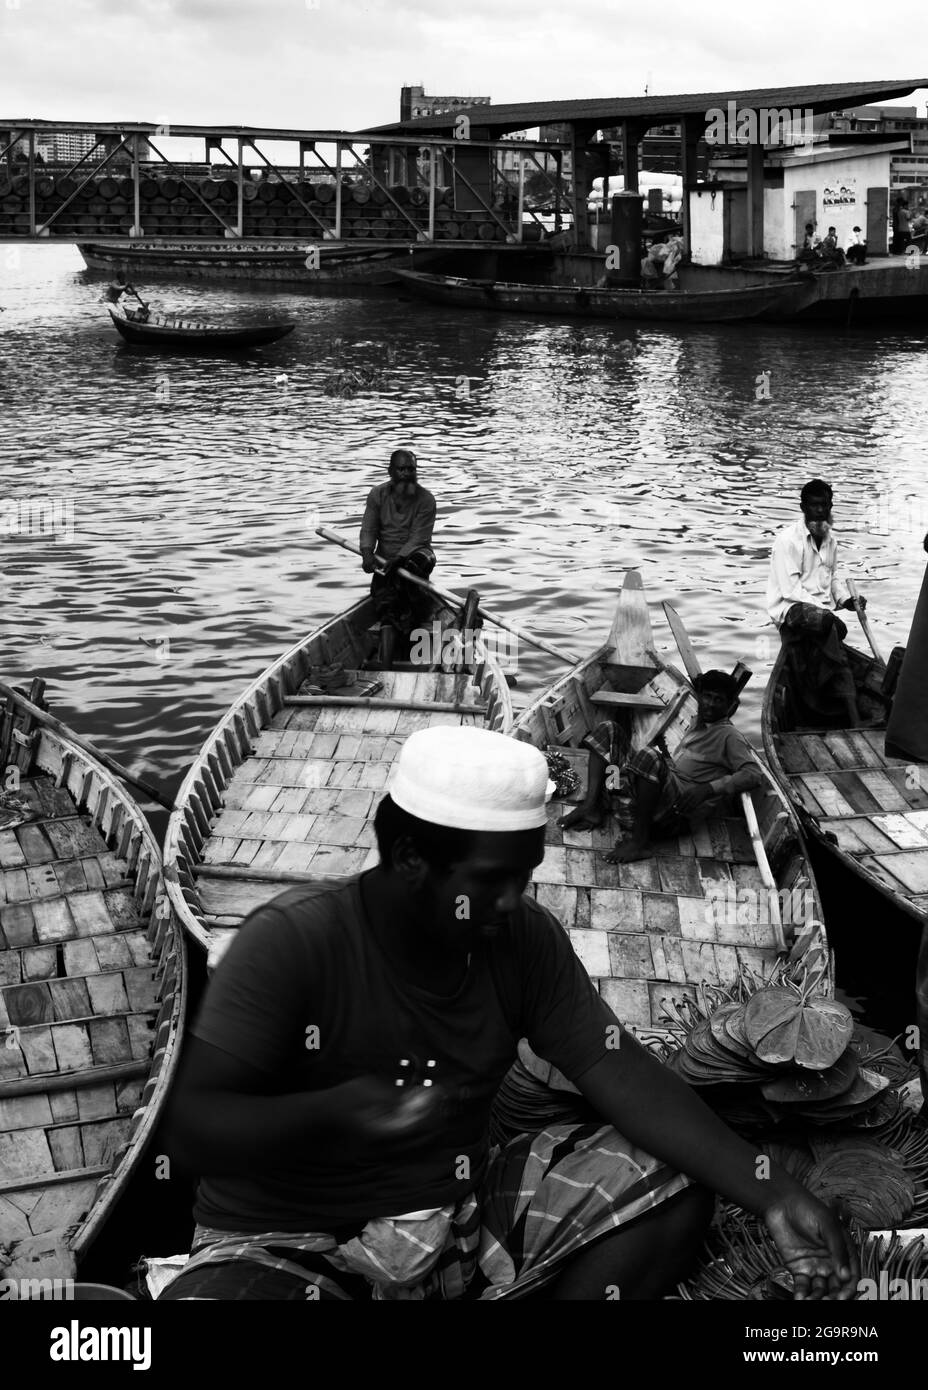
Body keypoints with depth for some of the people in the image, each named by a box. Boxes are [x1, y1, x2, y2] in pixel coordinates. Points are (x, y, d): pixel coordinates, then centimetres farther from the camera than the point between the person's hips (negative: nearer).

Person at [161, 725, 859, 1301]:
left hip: (462, 1214, 5)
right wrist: (331, 1114, -44)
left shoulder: (525, 939, -4)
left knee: (670, 1180, -10)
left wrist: (774, 1195, -18)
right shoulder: (290, 943, -20)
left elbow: (622, 1073, -7)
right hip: (290, 1244, -4)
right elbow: (195, 1127, -23)